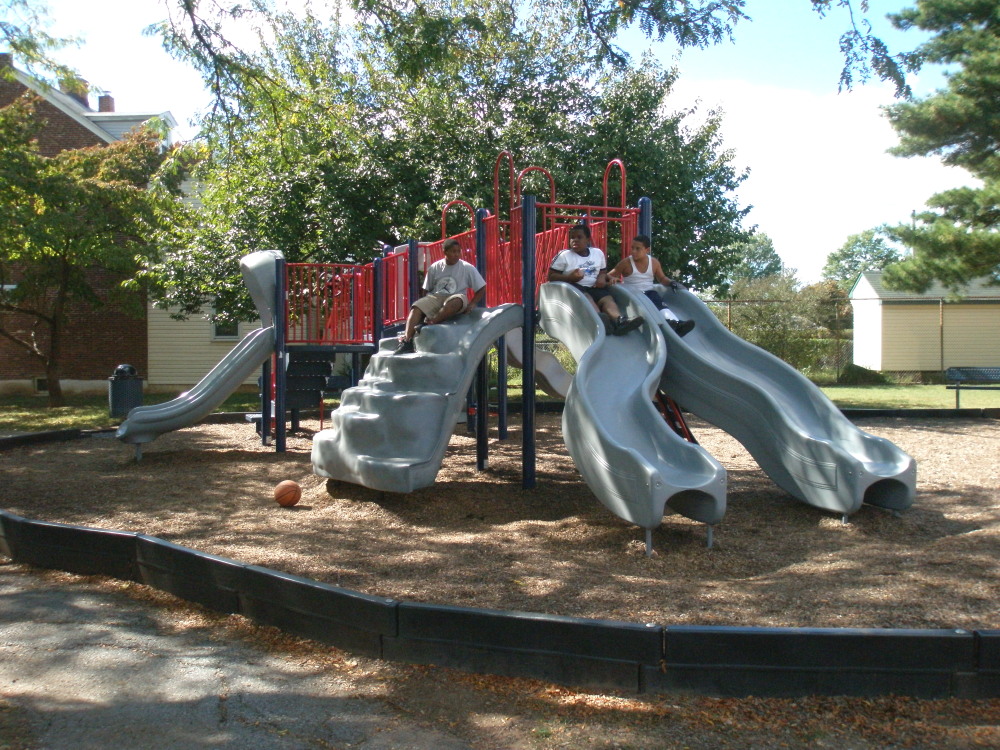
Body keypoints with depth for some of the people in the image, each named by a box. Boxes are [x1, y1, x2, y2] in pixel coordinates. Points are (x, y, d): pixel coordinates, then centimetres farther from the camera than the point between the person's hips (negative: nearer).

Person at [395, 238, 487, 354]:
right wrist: (426, 303, -3)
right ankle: (406, 341, -40)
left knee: (458, 300, -39)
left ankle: (430, 322, -42)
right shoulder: (434, 268, 8)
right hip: (435, 297, 2)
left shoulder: (467, 268, 2)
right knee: (417, 307, -27)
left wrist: (472, 304, -10)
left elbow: (482, 289, 3)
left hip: (455, 301, -2)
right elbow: (427, 290, 15)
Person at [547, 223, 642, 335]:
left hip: (594, 287, 4)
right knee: (586, 297, -37)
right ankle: (599, 317, -67)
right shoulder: (564, 255, 2)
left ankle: (620, 321, -56)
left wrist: (602, 277, 0)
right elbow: (551, 276, 0)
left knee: (608, 298, -27)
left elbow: (603, 271, 27)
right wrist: (570, 277, -16)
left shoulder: (598, 253, 15)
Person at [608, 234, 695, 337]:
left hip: (649, 292, 3)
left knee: (659, 301, -31)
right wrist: (612, 279, -23)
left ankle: (675, 322, -55)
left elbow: (662, 278, 21)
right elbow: (609, 275, 1)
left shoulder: (654, 262, 8)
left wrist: (671, 282, -1)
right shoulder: (626, 263, -2)